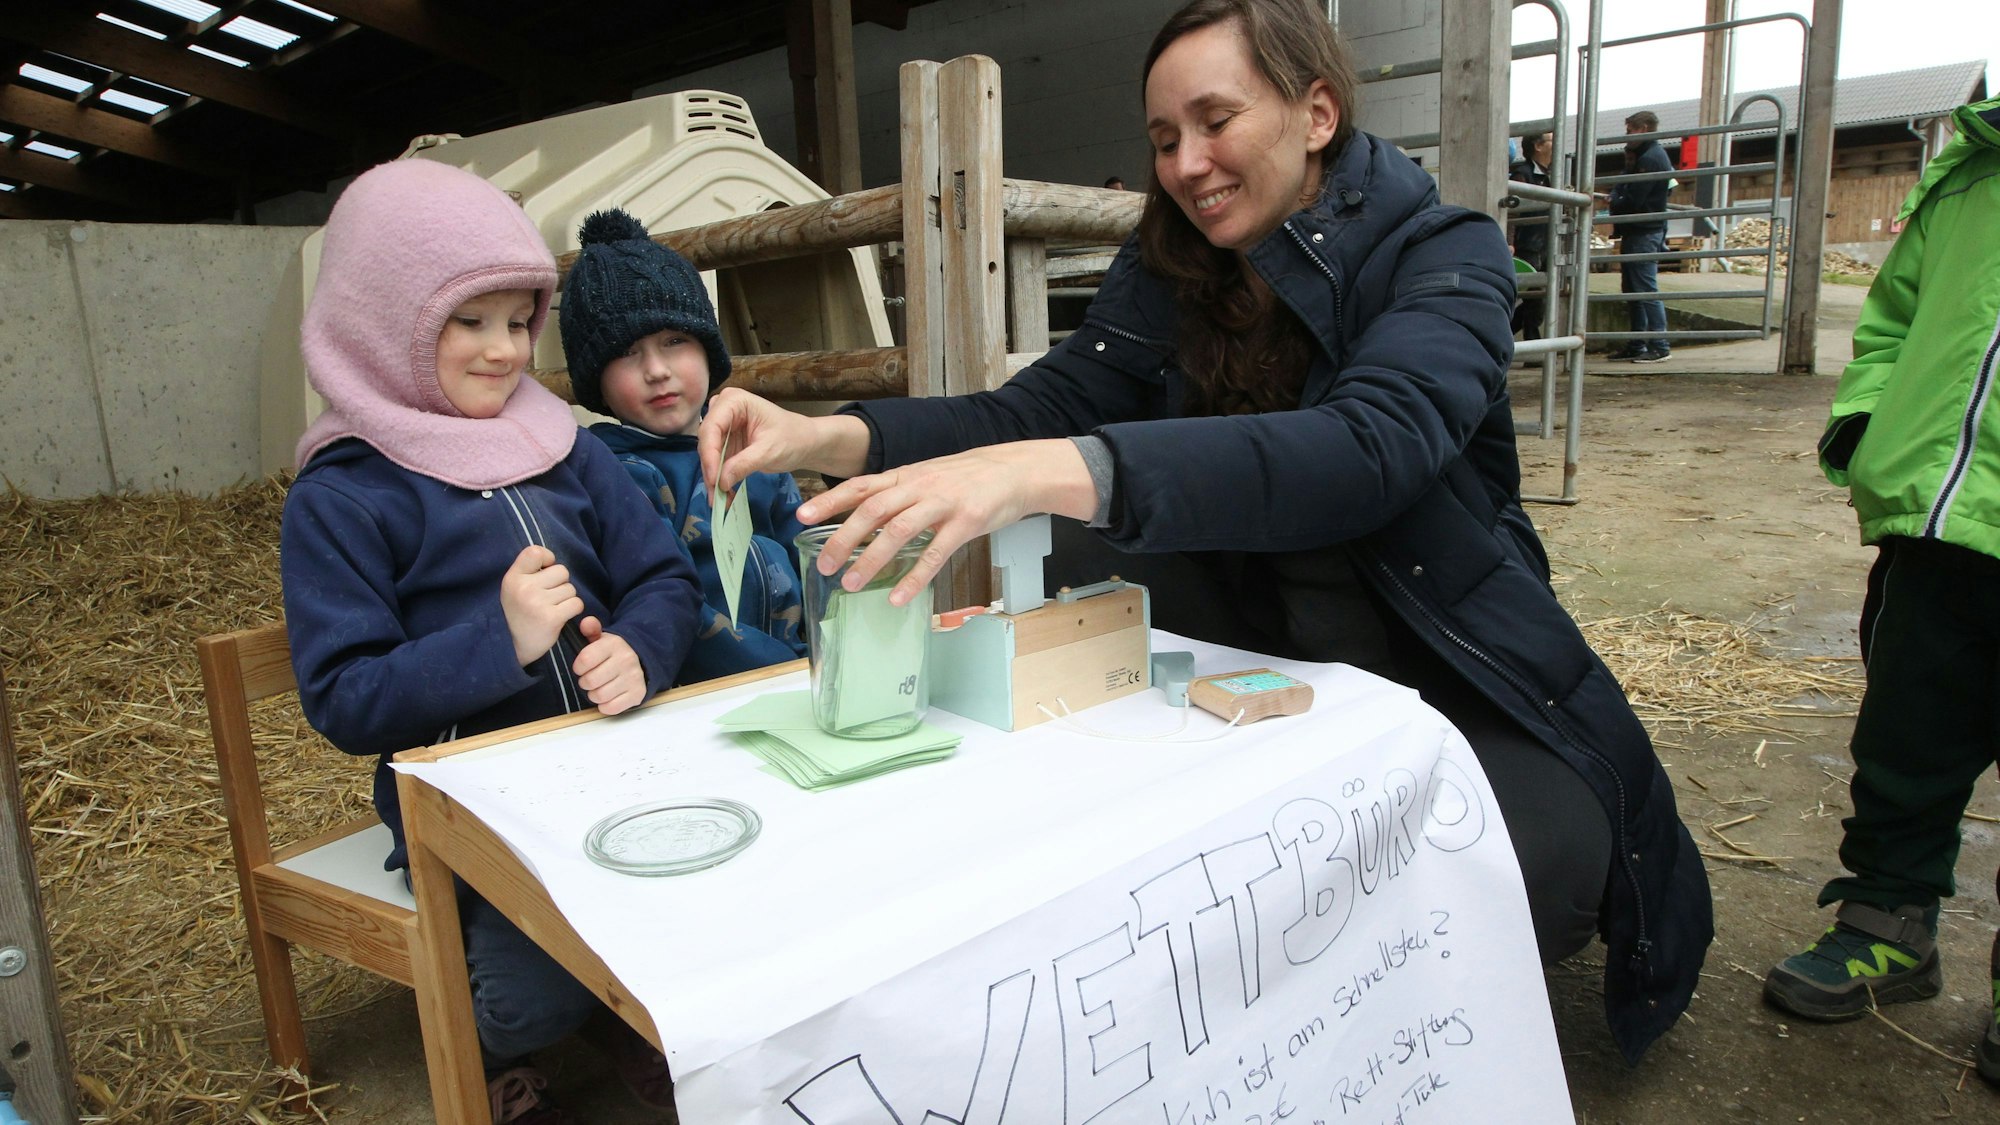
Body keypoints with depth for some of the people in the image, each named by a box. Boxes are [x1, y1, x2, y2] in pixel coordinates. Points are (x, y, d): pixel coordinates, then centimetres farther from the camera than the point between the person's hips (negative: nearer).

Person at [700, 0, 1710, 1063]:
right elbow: (1038, 407, -11)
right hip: (1256, 651, 4)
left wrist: (1051, 472, -50)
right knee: (1078, 554, -18)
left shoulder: (1441, 256, -16)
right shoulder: (1170, 273, -1)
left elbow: (1367, 448, -36)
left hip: (1449, 677, -3)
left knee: (1527, 873, -31)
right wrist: (829, 437, -30)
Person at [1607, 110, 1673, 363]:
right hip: (1636, 231, 11)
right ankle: (1636, 345, 18)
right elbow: (1623, 188, 16)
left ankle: (1659, 346, -8)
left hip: (1644, 233, -11)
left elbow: (1632, 201, -20)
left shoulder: (1650, 159, -14)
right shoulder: (1644, 156, 19)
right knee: (1632, 289, 13)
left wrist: (1614, 202, -1)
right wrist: (1617, 195, -5)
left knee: (1646, 289, -10)